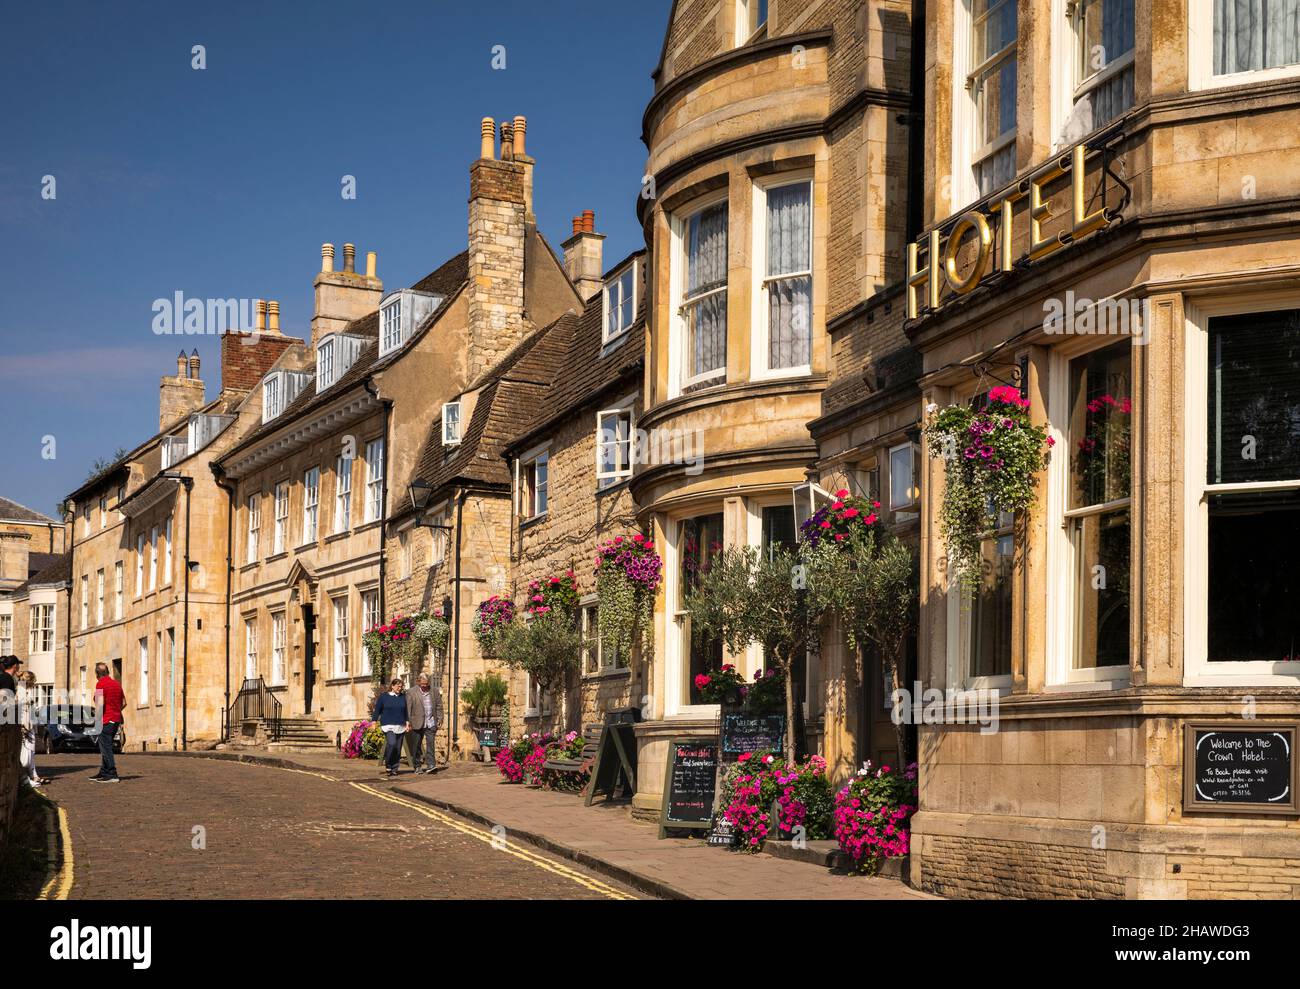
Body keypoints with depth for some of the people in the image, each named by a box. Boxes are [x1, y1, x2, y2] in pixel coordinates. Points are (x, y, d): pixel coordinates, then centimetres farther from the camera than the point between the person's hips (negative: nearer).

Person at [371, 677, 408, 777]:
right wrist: (374, 721, -1)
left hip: (400, 726, 4)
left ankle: (394, 769, 9)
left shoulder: (403, 698, 13)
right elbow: (377, 710, 5)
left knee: (398, 748, 0)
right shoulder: (383, 697, 4)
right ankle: (388, 766, -8)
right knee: (391, 743, -24)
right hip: (388, 725, -4)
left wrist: (407, 722, 11)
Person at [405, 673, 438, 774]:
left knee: (430, 743, -11)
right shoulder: (412, 693, -3)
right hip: (417, 723, -2)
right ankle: (417, 766, 15)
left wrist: (438, 720, 9)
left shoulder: (432, 692, 8)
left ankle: (430, 765, -14)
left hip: (430, 723, 2)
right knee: (416, 746, 4)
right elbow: (407, 709, -4)